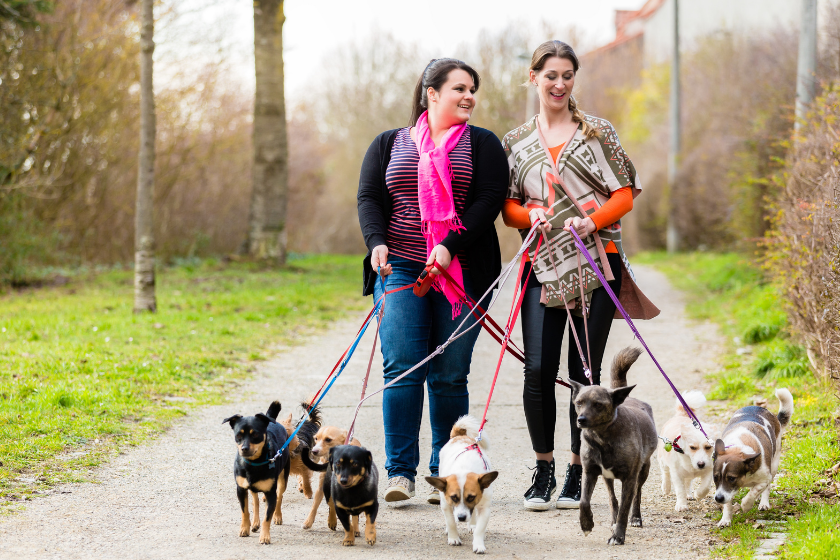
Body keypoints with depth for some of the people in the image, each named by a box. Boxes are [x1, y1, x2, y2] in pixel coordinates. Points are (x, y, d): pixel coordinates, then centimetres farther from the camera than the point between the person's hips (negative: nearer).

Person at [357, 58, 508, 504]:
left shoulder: (482, 144, 10)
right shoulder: (389, 144, 15)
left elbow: (489, 200, -3)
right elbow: (368, 199, 6)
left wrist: (450, 246, -16)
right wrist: (377, 242, -14)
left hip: (462, 272, 0)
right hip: (401, 269, 1)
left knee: (450, 376, -1)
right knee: (402, 368, -10)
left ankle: (445, 474, 8)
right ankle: (400, 471, -6)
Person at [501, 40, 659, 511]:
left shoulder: (598, 132, 6)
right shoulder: (516, 142, 11)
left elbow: (625, 195, 3)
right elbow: (508, 206, 14)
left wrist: (591, 220, -15)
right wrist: (529, 214, -9)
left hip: (597, 263, -1)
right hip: (544, 266, 1)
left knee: (585, 372, -1)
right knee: (539, 371, -7)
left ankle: (579, 474, 10)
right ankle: (544, 471, 9)